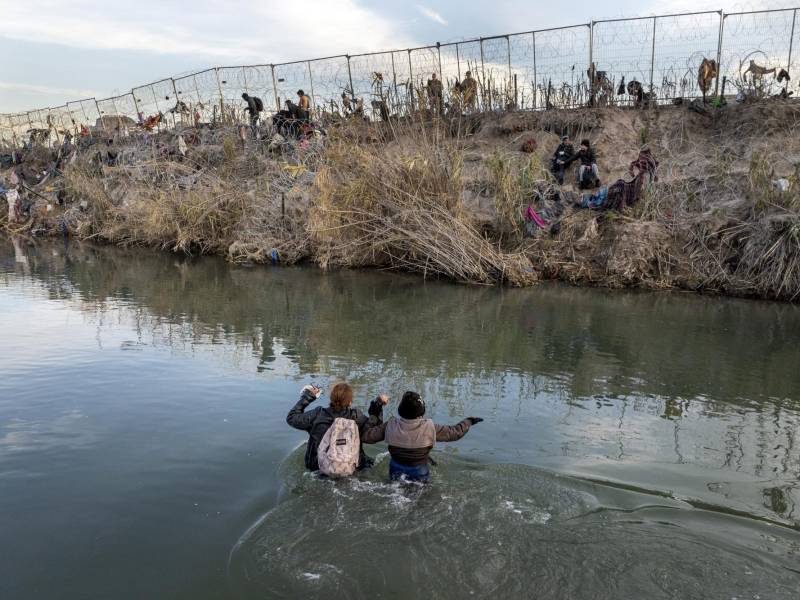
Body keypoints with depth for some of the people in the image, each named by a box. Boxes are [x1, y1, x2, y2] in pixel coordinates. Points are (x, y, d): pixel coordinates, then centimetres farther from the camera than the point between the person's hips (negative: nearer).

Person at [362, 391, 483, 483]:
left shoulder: (390, 426, -18)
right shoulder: (429, 428, -22)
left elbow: (366, 436, -12)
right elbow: (456, 432, -11)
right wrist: (468, 421, 7)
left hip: (395, 476, 3)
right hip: (420, 477, -2)